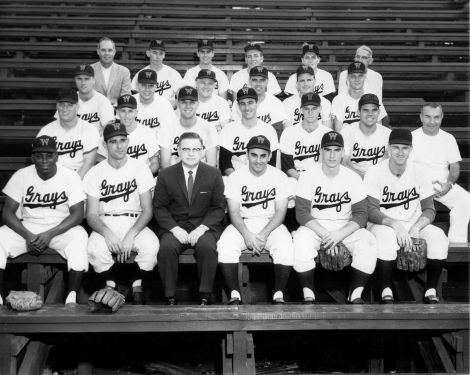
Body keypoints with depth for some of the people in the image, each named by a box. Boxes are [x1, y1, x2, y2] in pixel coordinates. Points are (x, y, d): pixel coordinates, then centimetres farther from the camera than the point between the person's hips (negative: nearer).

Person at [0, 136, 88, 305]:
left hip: (61, 228, -2)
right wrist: (27, 235, -23)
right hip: (27, 227, 2)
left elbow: (77, 214, -12)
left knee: (79, 238, -34)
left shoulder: (70, 176, -8)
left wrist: (50, 234, -25)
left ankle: (71, 297, -27)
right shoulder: (21, 176, -3)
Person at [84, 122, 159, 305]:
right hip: (105, 225, 0)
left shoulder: (140, 168, 0)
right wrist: (107, 233, -24)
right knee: (95, 249, -33)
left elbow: (147, 210, -4)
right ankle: (110, 285, -2)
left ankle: (137, 285, -3)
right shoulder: (95, 173, 2)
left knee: (151, 246, -32)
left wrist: (131, 235, -21)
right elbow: (91, 214, -2)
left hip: (135, 223, 0)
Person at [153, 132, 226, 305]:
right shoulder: (166, 175, 4)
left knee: (207, 247, -32)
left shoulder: (213, 174, 4)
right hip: (175, 226, 1)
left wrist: (202, 227, -13)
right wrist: (174, 228, -13)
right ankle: (170, 297, -20)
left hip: (204, 226, 0)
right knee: (167, 247, -30)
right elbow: (159, 207, 4)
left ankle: (205, 296, -20)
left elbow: (219, 207, 3)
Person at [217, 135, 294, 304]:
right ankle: (234, 295, -16)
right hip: (243, 224, 0)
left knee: (286, 248, -31)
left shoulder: (279, 177, -1)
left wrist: (263, 235, -20)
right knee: (225, 247, -29)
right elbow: (234, 212, -5)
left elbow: (280, 212, -5)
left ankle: (278, 295, -14)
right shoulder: (236, 177, -1)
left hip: (271, 224, 0)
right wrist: (247, 235, -23)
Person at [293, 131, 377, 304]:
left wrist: (339, 235, -22)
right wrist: (324, 234, -25)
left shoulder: (353, 178, -2)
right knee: (300, 242, -33)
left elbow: (361, 214, -5)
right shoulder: (308, 176, -5)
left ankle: (356, 294, -13)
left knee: (368, 243, -26)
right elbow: (302, 212, -11)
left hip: (346, 227, 1)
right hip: (315, 226, -1)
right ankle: (308, 295, -18)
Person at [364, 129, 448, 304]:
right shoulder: (374, 173, -8)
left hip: (413, 224, 3)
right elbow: (371, 211, -14)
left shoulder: (418, 174, 1)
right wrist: (396, 225, -30)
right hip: (382, 224, -3)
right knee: (386, 237, -37)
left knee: (438, 236, -25)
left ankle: (431, 291, -12)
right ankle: (386, 292, -25)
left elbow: (429, 209, 1)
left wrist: (416, 227, -20)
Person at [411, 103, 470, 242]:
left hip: (443, 185, 3)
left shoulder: (449, 138, 11)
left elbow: (455, 167, 9)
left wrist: (449, 184, -13)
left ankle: (457, 242, -17)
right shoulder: (411, 137, 2)